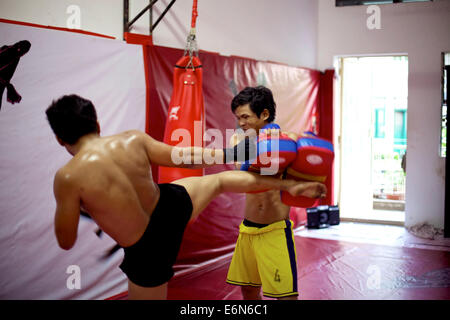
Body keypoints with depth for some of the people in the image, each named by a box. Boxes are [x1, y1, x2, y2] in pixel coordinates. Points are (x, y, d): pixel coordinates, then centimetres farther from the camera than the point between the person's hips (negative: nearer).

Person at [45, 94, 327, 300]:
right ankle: (290, 185, 41)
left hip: (148, 250, -3)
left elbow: (66, 241, -12)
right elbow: (183, 158, 1)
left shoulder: (68, 177, -21)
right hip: (172, 206, 4)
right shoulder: (132, 140, -11)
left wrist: (65, 203, 7)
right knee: (219, 180, 31)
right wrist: (225, 154, 17)